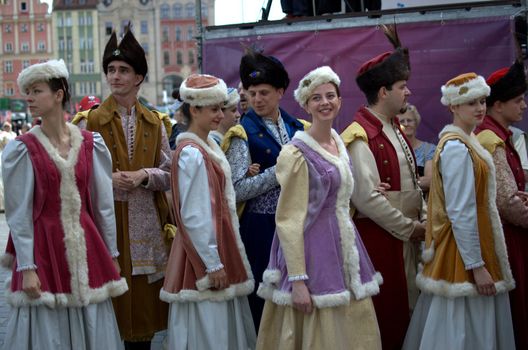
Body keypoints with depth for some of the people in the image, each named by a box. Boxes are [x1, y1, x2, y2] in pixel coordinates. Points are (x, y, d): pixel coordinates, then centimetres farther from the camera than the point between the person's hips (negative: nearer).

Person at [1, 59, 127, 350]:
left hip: (86, 248, 2)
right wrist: (26, 267, -10)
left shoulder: (90, 143, 3)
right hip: (43, 248, -2)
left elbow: (103, 204, 7)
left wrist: (111, 254, 9)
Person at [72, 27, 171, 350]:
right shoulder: (90, 122, 0)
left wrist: (144, 175, -11)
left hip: (147, 224, 3)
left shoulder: (154, 123, 9)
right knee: (110, 304, -1)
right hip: (107, 223, -3)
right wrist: (107, 179, -17)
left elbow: (171, 175, 8)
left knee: (145, 300, 6)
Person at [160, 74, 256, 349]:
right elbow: (193, 216, -20)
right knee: (207, 328, 0)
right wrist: (212, 263, -18)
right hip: (204, 249, -9)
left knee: (225, 324, 15)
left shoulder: (209, 145, 10)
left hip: (220, 243, 9)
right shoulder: (191, 153, -18)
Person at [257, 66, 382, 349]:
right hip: (313, 252, -7)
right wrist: (297, 280, -19)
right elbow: (288, 221, -15)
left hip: (343, 249, 8)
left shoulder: (339, 143, 10)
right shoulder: (297, 153, -13)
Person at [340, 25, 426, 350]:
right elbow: (367, 198, -22)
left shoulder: (395, 129, 12)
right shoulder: (360, 137, -16)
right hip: (377, 237, -9)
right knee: (384, 315, 1)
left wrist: (424, 220, 5)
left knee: (407, 308, 14)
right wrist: (410, 227, -14)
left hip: (406, 235, 9)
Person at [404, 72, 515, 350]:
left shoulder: (464, 140, 12)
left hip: (474, 242, 10)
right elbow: (461, 212, -21)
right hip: (465, 251, -10)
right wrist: (476, 265, -20)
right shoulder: (456, 148, -18)